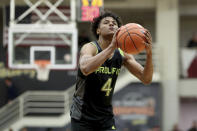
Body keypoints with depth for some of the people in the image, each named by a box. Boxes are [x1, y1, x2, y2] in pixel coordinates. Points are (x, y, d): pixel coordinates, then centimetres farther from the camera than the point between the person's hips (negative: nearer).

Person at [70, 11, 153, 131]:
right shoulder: (90, 48, -16)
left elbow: (146, 79, -4)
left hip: (106, 116, 5)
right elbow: (85, 69, -40)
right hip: (83, 116, -5)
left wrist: (149, 53, -22)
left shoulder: (122, 54, 0)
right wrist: (112, 47, -45)